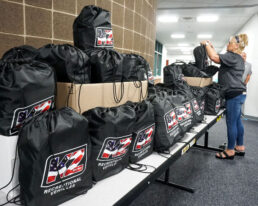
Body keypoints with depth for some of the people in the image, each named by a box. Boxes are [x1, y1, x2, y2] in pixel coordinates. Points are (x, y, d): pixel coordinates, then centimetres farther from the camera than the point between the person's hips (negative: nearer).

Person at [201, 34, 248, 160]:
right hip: (238, 93, 11)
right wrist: (211, 47, 17)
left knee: (231, 123, -3)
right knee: (237, 121, 16)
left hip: (234, 94, -10)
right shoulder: (238, 58, 18)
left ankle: (230, 151, 7)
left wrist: (206, 44, -10)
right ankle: (240, 147, 27)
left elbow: (214, 57, -24)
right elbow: (219, 59, 22)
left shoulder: (232, 57, -13)